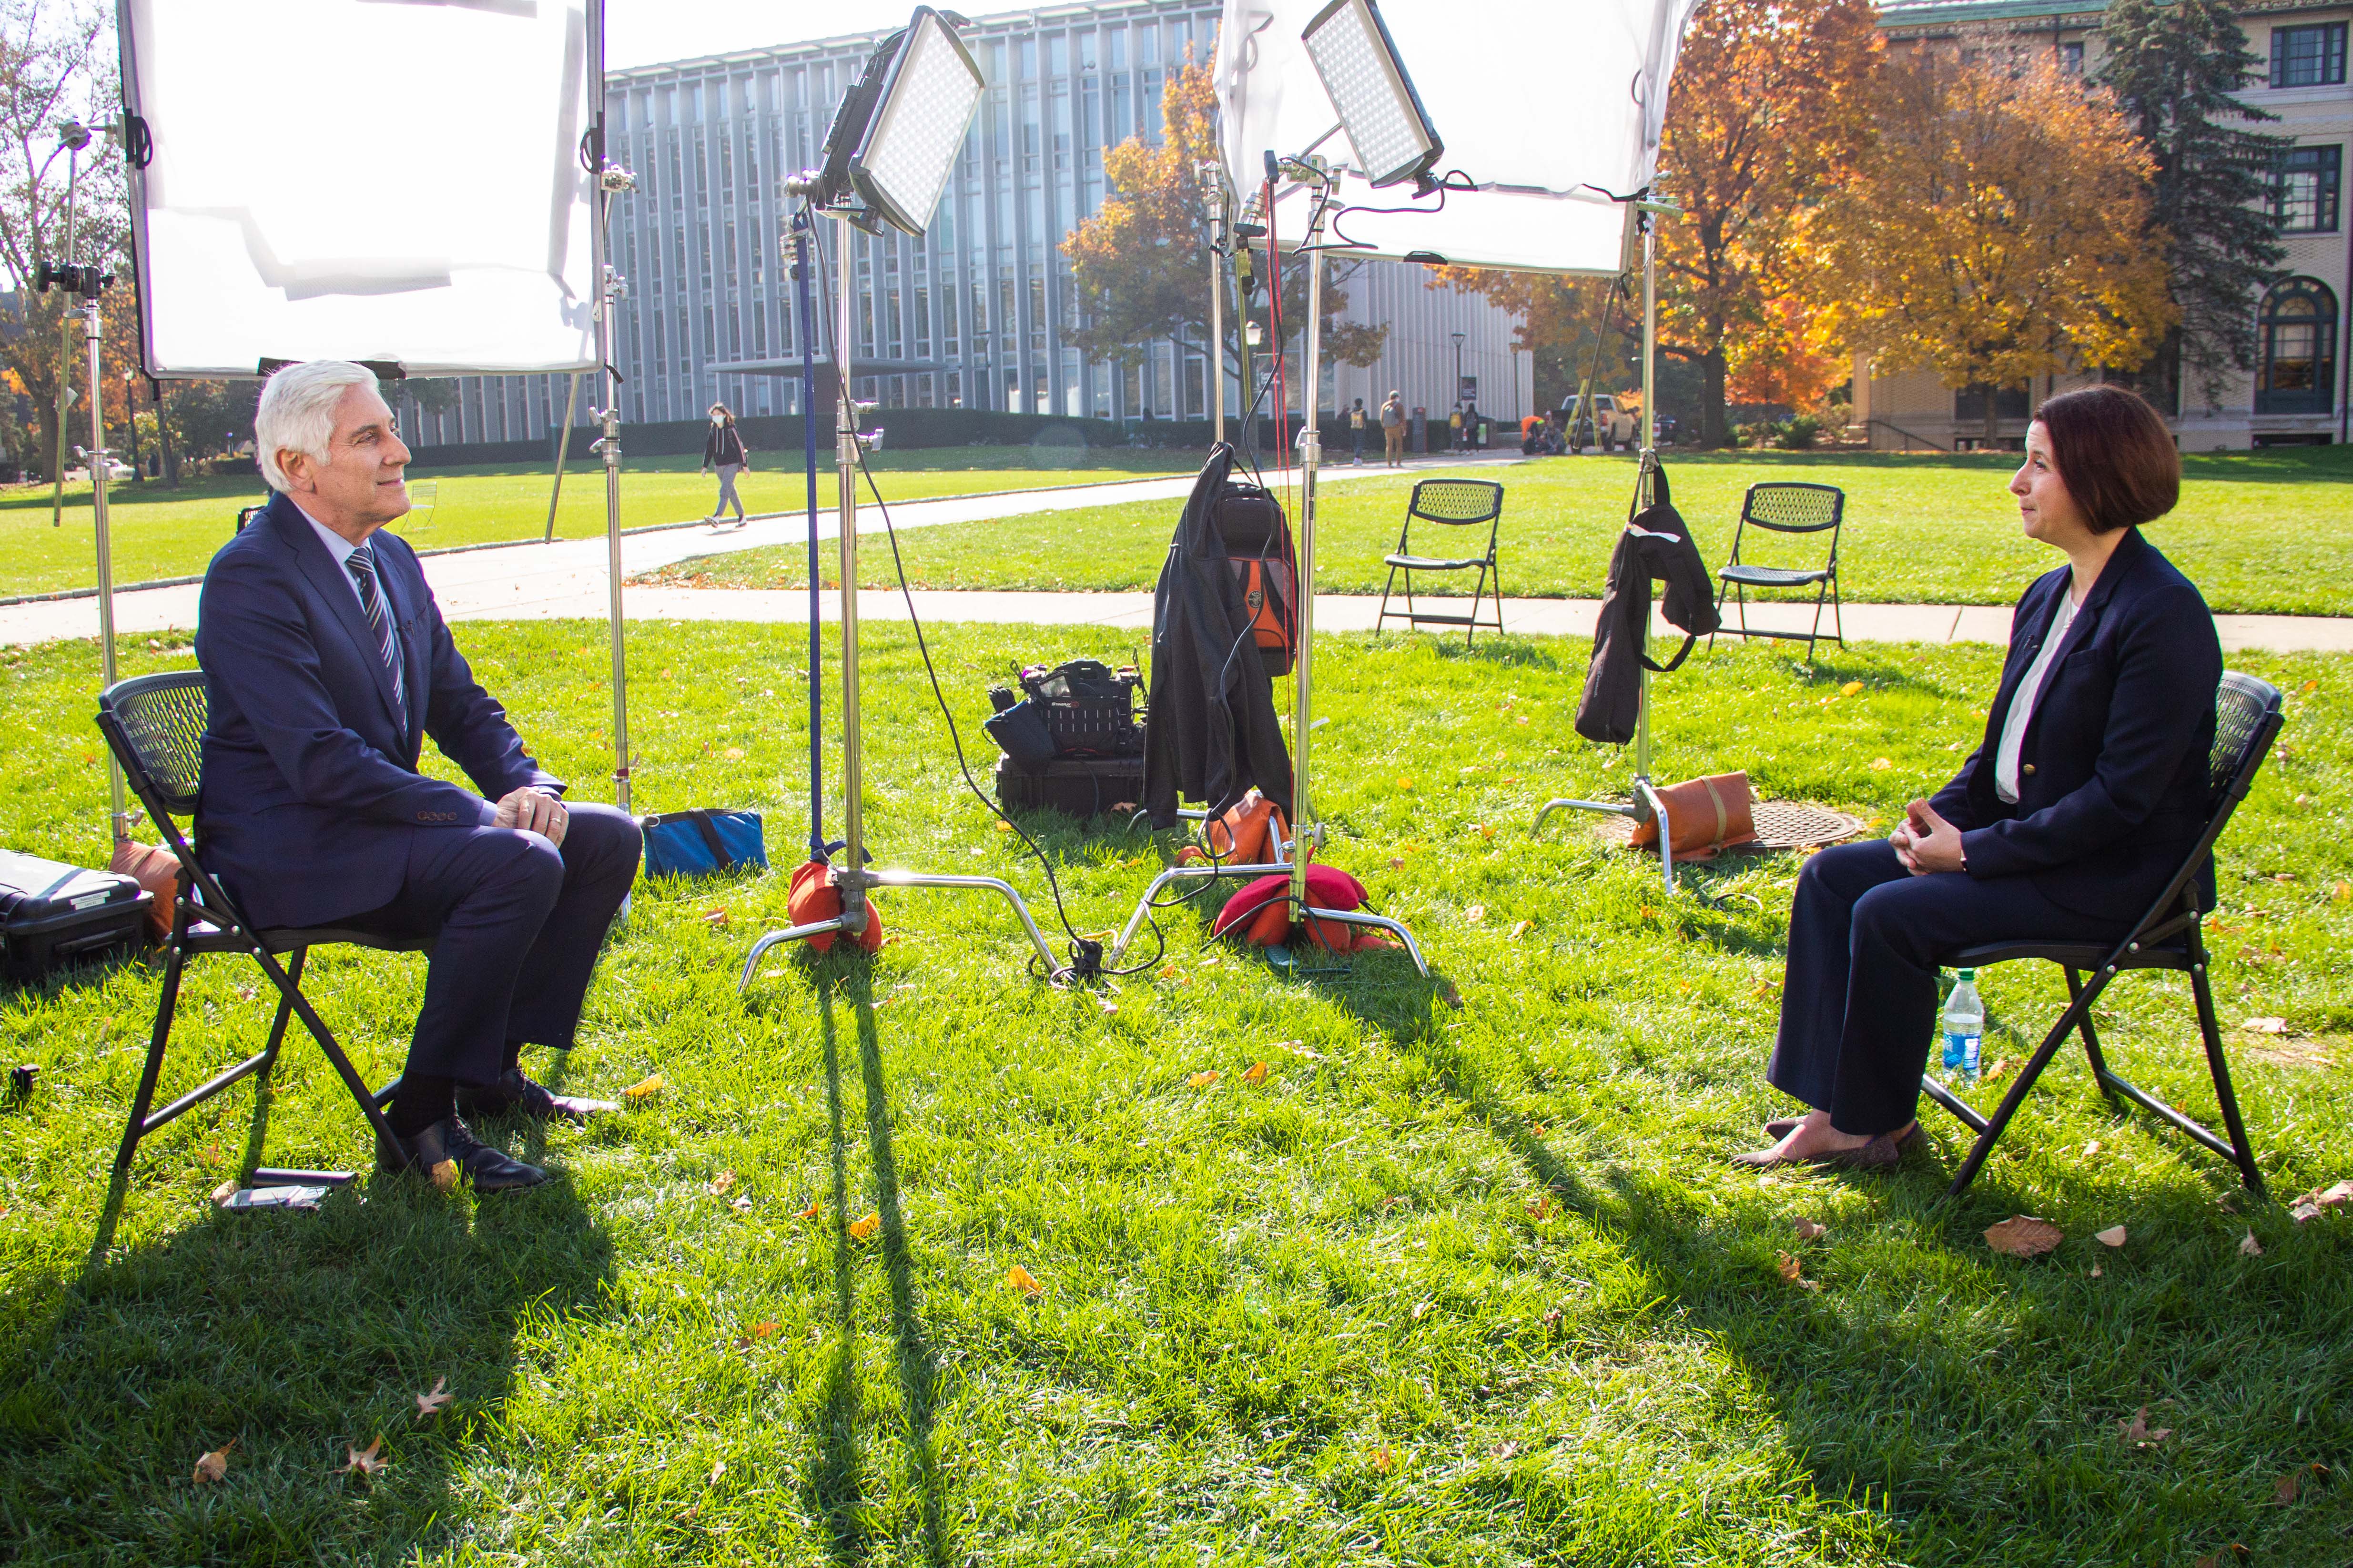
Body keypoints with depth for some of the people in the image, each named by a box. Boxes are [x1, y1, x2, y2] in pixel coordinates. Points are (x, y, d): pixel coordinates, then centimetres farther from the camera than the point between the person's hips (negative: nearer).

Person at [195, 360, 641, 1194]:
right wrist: (481, 814, -25)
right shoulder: (250, 578, -17)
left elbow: (461, 705, 15)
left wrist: (529, 785, -6)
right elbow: (320, 762, -25)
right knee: (519, 864, -30)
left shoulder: (392, 560, 11)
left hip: (381, 815, 9)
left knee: (607, 837, -1)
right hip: (289, 850, -9)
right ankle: (422, 1120, -19)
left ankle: (494, 1068, 8)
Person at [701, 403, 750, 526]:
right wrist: (705, 466, 8)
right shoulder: (713, 431, 10)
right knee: (731, 492, 12)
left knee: (724, 492, -17)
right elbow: (709, 449, 14)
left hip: (732, 464, -6)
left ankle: (717, 517, -30)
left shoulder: (731, 429, -5)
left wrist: (745, 464, -4)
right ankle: (741, 518, 21)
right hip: (719, 465, 6)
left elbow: (740, 446, -3)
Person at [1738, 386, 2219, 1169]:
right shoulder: (2049, 597, 9)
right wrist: (1942, 815, -4)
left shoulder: (2164, 614, -19)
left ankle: (1873, 1122, -1)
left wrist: (1976, 850, -20)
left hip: (2113, 877, -9)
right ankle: (1838, 1107, -2)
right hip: (2020, 837, 9)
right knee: (1831, 876, -2)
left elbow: (2123, 796, -22)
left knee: (1892, 914, -22)